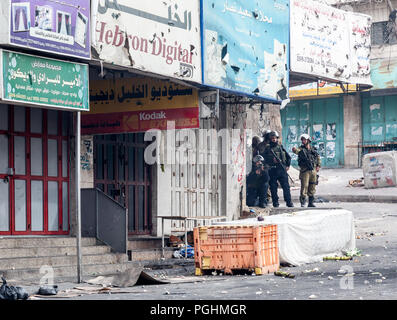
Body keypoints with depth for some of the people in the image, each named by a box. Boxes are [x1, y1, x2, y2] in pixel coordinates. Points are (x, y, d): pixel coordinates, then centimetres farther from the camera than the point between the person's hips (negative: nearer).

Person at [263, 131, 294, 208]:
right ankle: (275, 202, 9)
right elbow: (265, 159, 0)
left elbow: (288, 157, 19)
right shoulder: (267, 148, 5)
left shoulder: (281, 147, 11)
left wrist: (288, 165, 10)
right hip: (272, 170, -1)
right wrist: (272, 160, -13)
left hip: (282, 169, 1)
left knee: (286, 186, -4)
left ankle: (289, 202, 0)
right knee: (273, 187, 2)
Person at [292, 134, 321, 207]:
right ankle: (302, 202, -3)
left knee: (312, 187, 7)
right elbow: (297, 150, -24)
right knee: (304, 186, -10)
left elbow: (318, 157, 22)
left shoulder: (313, 149, 11)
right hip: (305, 171, -4)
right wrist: (294, 149, -47)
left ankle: (311, 202, 14)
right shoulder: (301, 149, -1)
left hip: (313, 170, 4)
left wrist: (318, 165, 9)